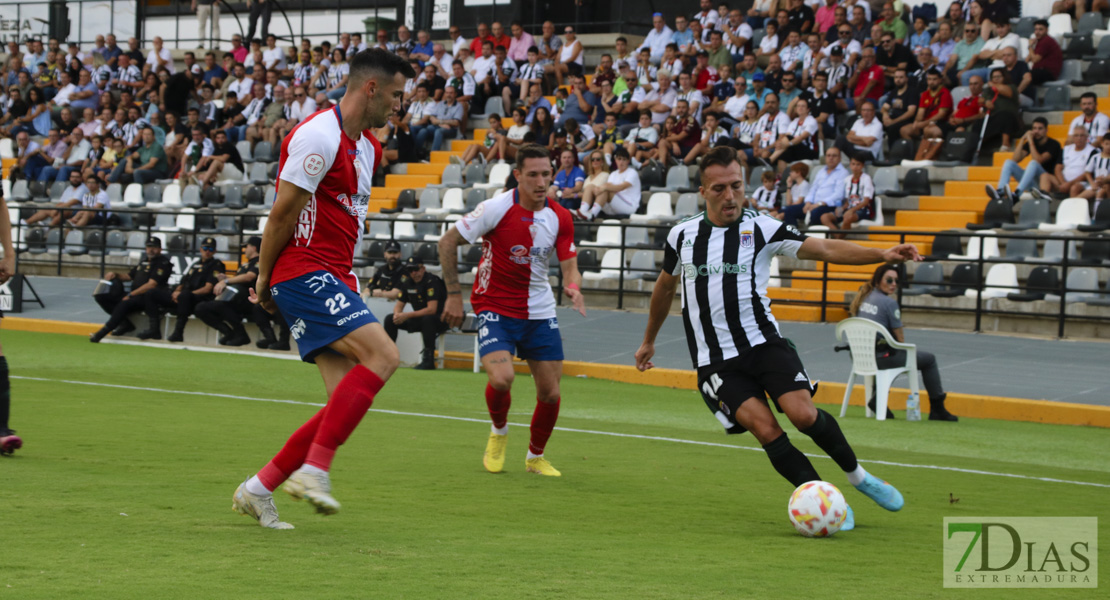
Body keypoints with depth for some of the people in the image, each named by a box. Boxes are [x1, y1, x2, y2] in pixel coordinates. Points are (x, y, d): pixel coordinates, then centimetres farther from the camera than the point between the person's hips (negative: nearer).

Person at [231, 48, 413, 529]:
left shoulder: (368, 146, 18)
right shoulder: (319, 136, -14)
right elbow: (283, 212, -12)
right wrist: (264, 278, -5)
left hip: (336, 280, 9)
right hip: (304, 274, -9)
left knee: (347, 404, 1)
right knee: (382, 356, -24)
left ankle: (258, 489, 10)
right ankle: (314, 469, -22)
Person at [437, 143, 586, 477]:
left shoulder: (560, 217, -2)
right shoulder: (497, 208, -14)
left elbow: (569, 264, -1)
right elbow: (448, 242, -7)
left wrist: (573, 287, -25)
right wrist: (454, 294, -8)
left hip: (540, 312, 4)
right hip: (495, 309, -4)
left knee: (550, 392, 1)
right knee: (501, 378, -25)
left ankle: (536, 456, 27)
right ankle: (499, 432, 8)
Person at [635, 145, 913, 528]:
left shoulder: (761, 229, 0)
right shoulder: (682, 236, 7)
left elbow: (823, 249, -9)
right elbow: (665, 286, 25)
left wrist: (883, 254, -22)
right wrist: (648, 341, 34)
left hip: (763, 342, -1)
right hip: (715, 361, 1)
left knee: (802, 414, -20)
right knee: (766, 429, -19)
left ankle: (857, 475, 6)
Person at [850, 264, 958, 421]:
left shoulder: (862, 297, 9)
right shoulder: (888, 302, -13)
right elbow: (900, 338, -6)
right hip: (881, 357, -8)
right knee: (929, 359, 9)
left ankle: (878, 399, 24)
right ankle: (937, 409, 16)